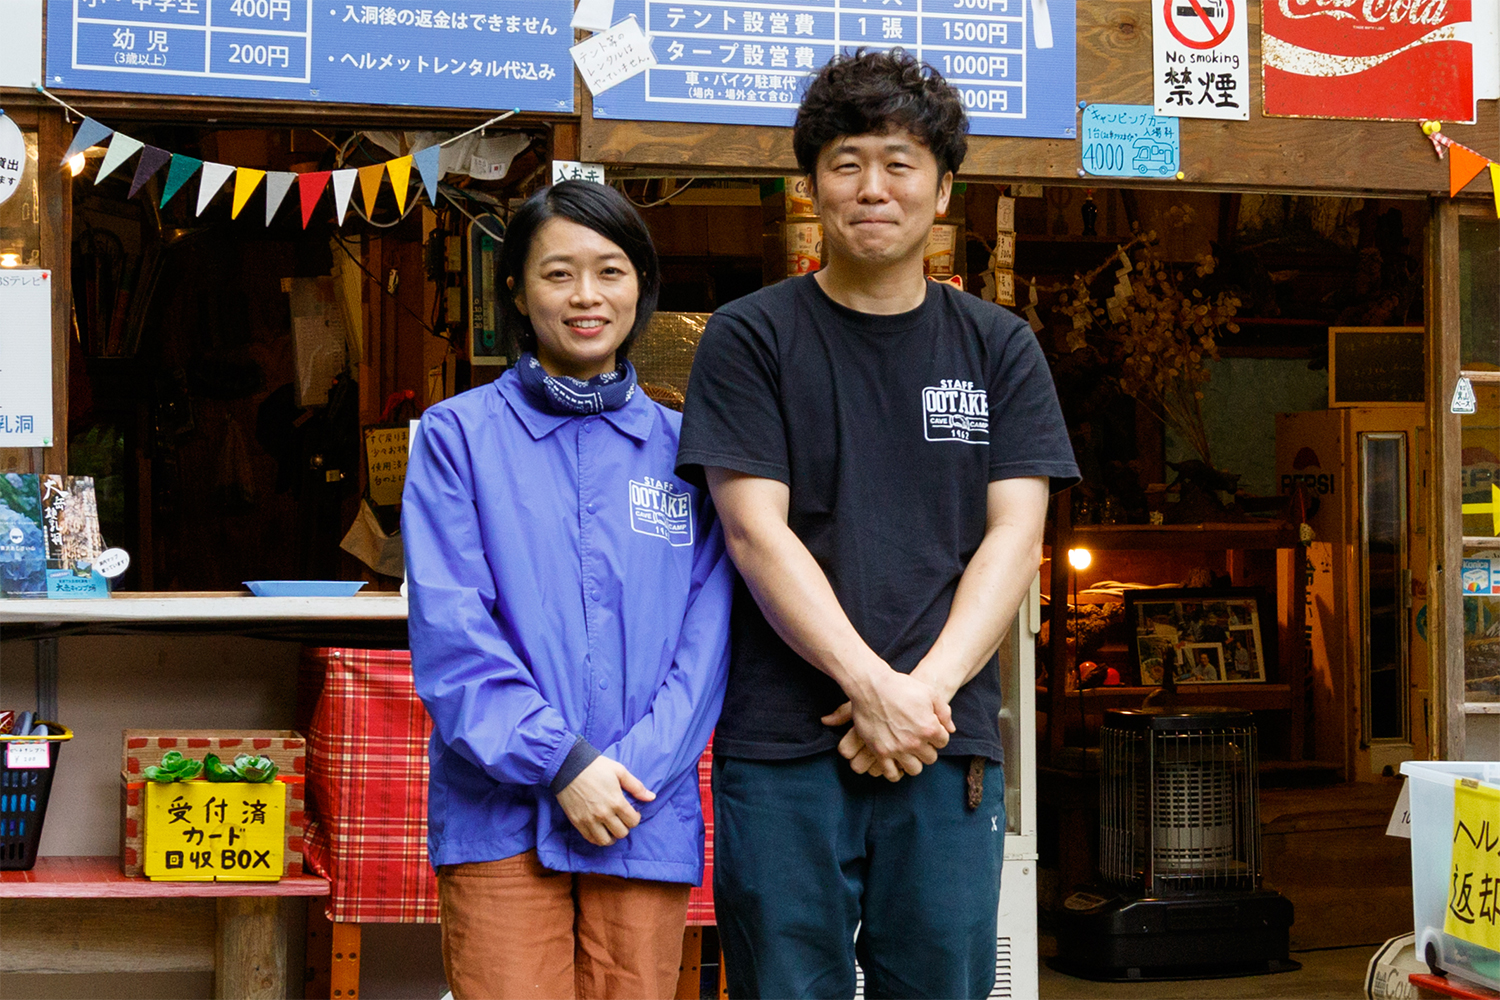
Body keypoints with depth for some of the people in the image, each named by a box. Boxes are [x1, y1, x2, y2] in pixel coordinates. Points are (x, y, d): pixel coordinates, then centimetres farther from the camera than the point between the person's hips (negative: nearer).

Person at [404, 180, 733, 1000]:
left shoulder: (681, 447, 10)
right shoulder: (458, 434, 3)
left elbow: (705, 640, 4)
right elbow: (449, 632, -6)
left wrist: (631, 771, -9)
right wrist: (560, 761, -13)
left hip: (646, 820, 2)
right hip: (502, 815, -2)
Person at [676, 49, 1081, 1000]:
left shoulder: (999, 348, 11)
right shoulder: (751, 337, 3)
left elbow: (1015, 536, 3)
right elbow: (756, 531, -5)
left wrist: (928, 688, -11)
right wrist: (873, 685, -15)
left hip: (949, 747, 2)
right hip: (783, 745, -2)